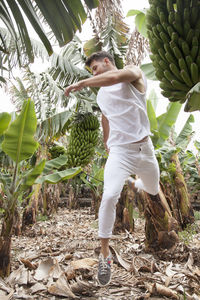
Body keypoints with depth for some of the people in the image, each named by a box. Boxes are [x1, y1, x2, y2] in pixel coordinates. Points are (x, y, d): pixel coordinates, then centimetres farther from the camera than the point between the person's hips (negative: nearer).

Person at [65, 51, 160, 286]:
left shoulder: (133, 74, -4)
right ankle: (105, 255, -7)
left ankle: (131, 182, 55)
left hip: (145, 148, -1)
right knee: (109, 197, -22)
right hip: (119, 151, 1)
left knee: (153, 190, 21)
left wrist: (81, 83, -22)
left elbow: (115, 77, -28)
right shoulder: (101, 95, 12)